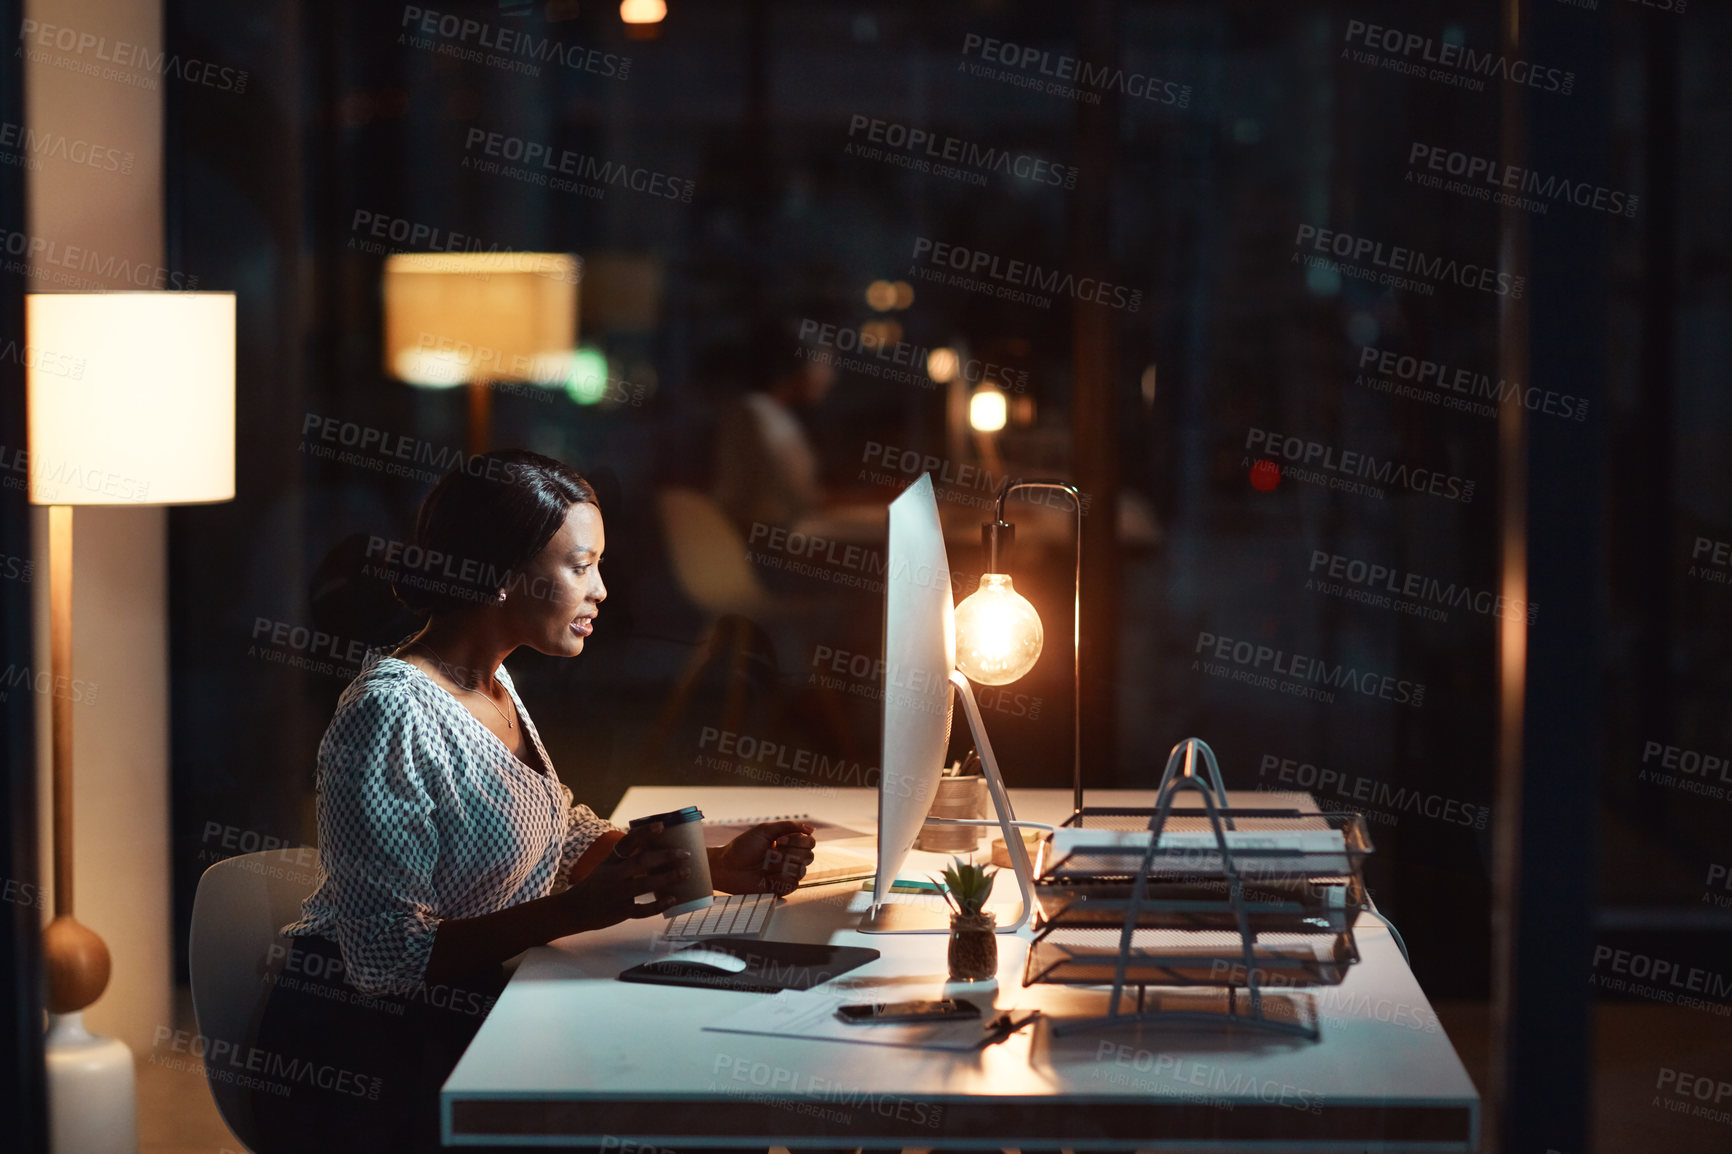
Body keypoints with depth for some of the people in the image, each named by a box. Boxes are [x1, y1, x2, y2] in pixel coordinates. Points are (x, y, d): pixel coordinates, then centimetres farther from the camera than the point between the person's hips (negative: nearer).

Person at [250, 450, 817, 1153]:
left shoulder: (493, 685, 7)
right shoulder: (390, 715, -22)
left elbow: (565, 836, 14)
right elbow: (386, 958, -25)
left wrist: (720, 868, 0)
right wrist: (582, 909, -30)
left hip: (468, 1018, 8)